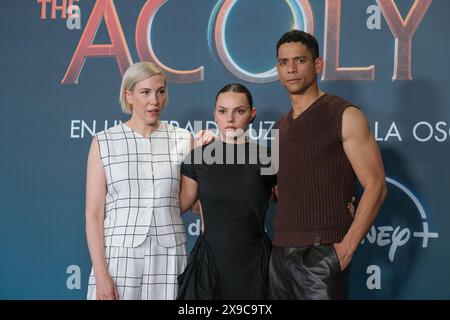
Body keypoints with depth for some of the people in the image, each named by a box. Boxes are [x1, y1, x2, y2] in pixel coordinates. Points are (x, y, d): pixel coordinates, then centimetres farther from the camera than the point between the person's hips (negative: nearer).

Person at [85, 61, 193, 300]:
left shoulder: (183, 140, 6)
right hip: (119, 254, -1)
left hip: (168, 256, 1)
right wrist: (100, 273, -8)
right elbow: (93, 215, -2)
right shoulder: (103, 143, 1)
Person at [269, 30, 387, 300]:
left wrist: (347, 247, -16)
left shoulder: (345, 116, -6)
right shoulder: (281, 126, 14)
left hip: (322, 254, -6)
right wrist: (281, 242, 7)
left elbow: (375, 186, -10)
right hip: (280, 252, 6)